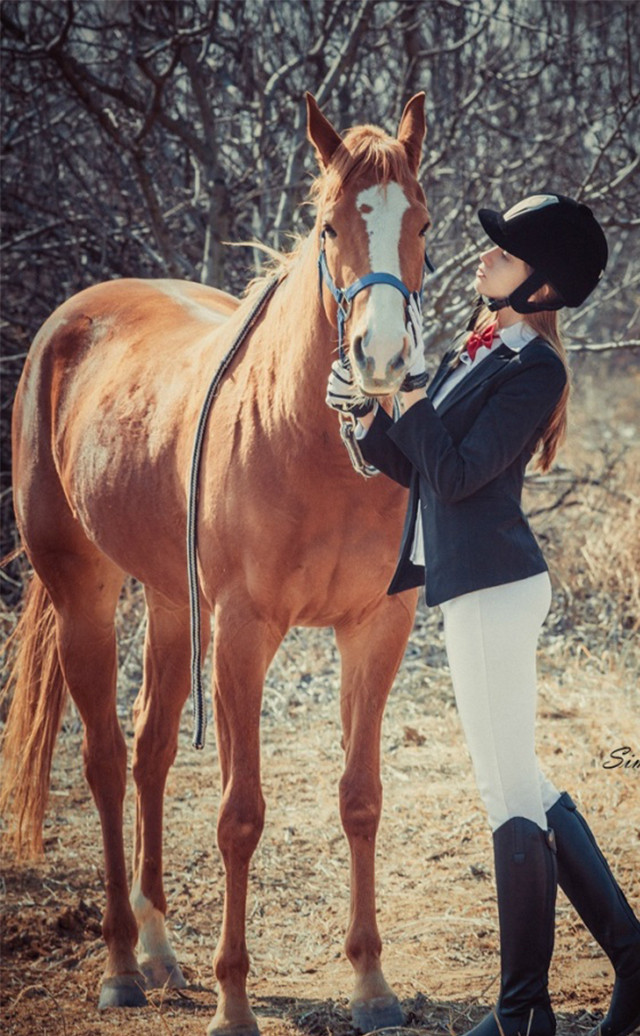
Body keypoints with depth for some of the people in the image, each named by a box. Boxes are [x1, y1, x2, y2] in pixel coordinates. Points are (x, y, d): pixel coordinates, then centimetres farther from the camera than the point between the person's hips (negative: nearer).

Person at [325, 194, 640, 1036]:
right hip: (476, 583, 10)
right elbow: (418, 469, 17)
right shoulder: (476, 350, 13)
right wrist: (368, 416, 3)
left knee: (510, 792, -2)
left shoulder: (533, 371, -14)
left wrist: (407, 385, -17)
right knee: (522, 785, 16)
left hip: (494, 586, -10)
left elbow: (455, 474, -19)